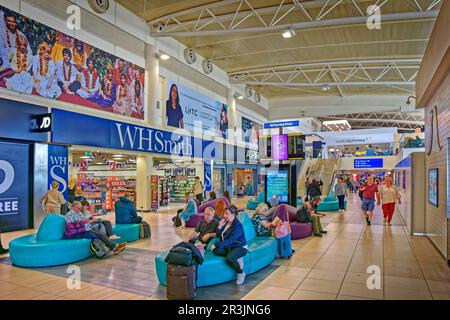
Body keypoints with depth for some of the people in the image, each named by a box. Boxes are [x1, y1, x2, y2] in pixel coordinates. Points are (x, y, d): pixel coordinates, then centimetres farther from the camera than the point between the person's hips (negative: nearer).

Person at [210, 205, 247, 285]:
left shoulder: (238, 225, -19)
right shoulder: (226, 222, 3)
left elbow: (230, 240, -27)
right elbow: (218, 235, 8)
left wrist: (216, 244, -28)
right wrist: (220, 226, -9)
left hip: (239, 247, -8)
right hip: (228, 246, 8)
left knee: (229, 259, -35)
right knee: (215, 250, -18)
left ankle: (241, 273, -7)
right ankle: (235, 257, -6)